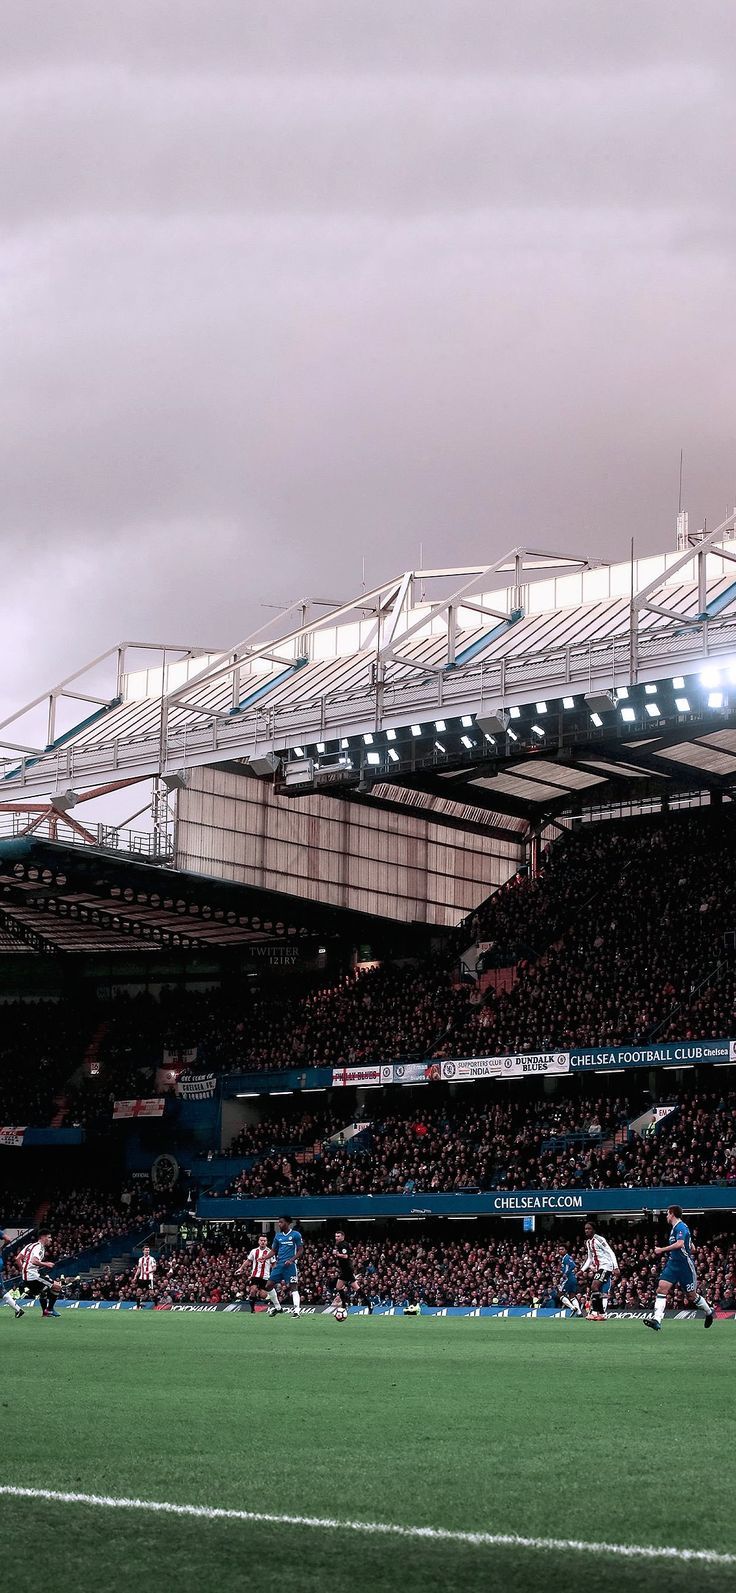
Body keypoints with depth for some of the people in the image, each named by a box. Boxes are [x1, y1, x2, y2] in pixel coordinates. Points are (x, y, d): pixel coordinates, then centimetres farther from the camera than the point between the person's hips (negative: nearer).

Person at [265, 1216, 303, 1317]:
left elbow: (300, 1250, -4)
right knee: (269, 1285, 2)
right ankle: (277, 1307, 16)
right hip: (279, 1264, 6)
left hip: (290, 1265, -6)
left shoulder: (296, 1235, -3)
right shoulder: (278, 1236, 14)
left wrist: (291, 1260, -17)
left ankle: (297, 1310, -14)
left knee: (293, 1286, -11)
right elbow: (274, 1251, 19)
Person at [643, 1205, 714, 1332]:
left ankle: (709, 1312, 31)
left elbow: (680, 1244, -30)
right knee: (662, 1287, -12)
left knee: (691, 1295, 4)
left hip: (685, 1265, -8)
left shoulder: (681, 1227, -13)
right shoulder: (674, 1228, 16)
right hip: (673, 1264, 8)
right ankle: (656, 1319, -22)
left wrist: (662, 1249, -24)